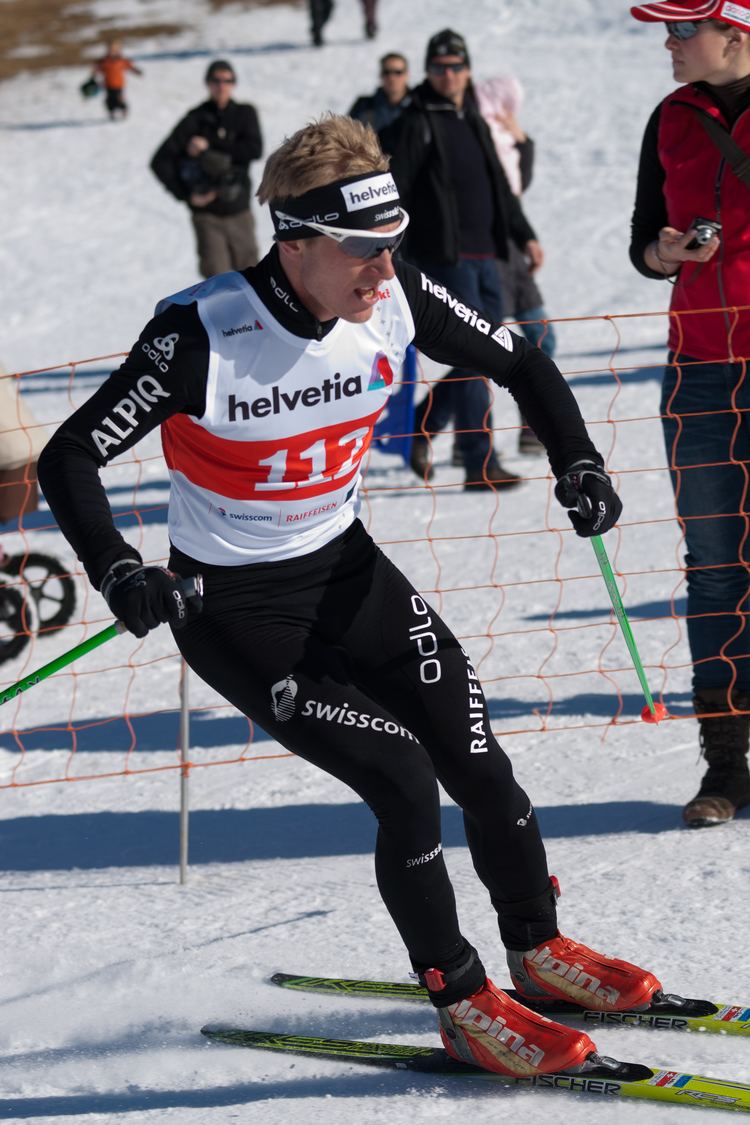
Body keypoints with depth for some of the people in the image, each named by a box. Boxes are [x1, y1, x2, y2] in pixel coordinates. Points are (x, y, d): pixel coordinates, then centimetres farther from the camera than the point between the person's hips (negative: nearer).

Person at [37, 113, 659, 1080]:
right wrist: (116, 570, -35)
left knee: (479, 765, 0)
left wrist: (577, 463, -11)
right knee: (404, 781, -15)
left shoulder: (393, 300, -13)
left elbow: (519, 365, 4)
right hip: (238, 611, -5)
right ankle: (464, 1006, 3)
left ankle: (539, 950, 26)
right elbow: (70, 459, -20)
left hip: (347, 570, 5)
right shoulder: (204, 336, -27)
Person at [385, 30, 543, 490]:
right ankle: (481, 465, -8)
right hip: (445, 257, -8)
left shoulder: (474, 122, 19)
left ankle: (423, 426, 24)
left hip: (484, 256, 8)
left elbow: (500, 187, 26)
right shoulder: (417, 124, -5)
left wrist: (524, 235, 20)